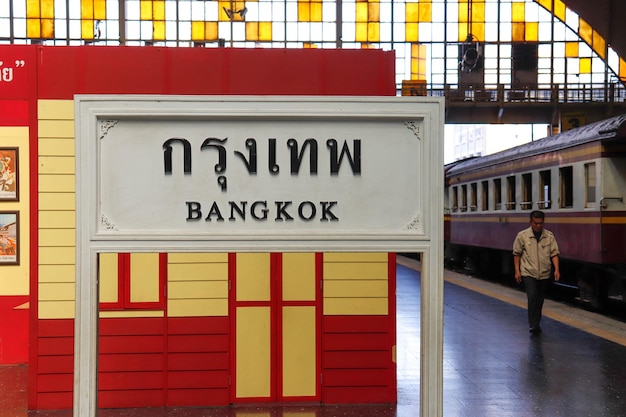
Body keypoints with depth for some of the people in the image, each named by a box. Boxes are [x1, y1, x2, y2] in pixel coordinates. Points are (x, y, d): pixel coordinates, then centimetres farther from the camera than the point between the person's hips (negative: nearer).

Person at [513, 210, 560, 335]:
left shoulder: (549, 236, 0)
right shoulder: (522, 235, -4)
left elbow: (554, 253, 1)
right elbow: (517, 254, 2)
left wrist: (556, 269, -10)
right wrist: (517, 271, -2)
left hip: (544, 274, 3)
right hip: (528, 273, -3)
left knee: (540, 299, 13)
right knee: (532, 297, -16)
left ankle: (536, 324, 27)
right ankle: (533, 325, -13)